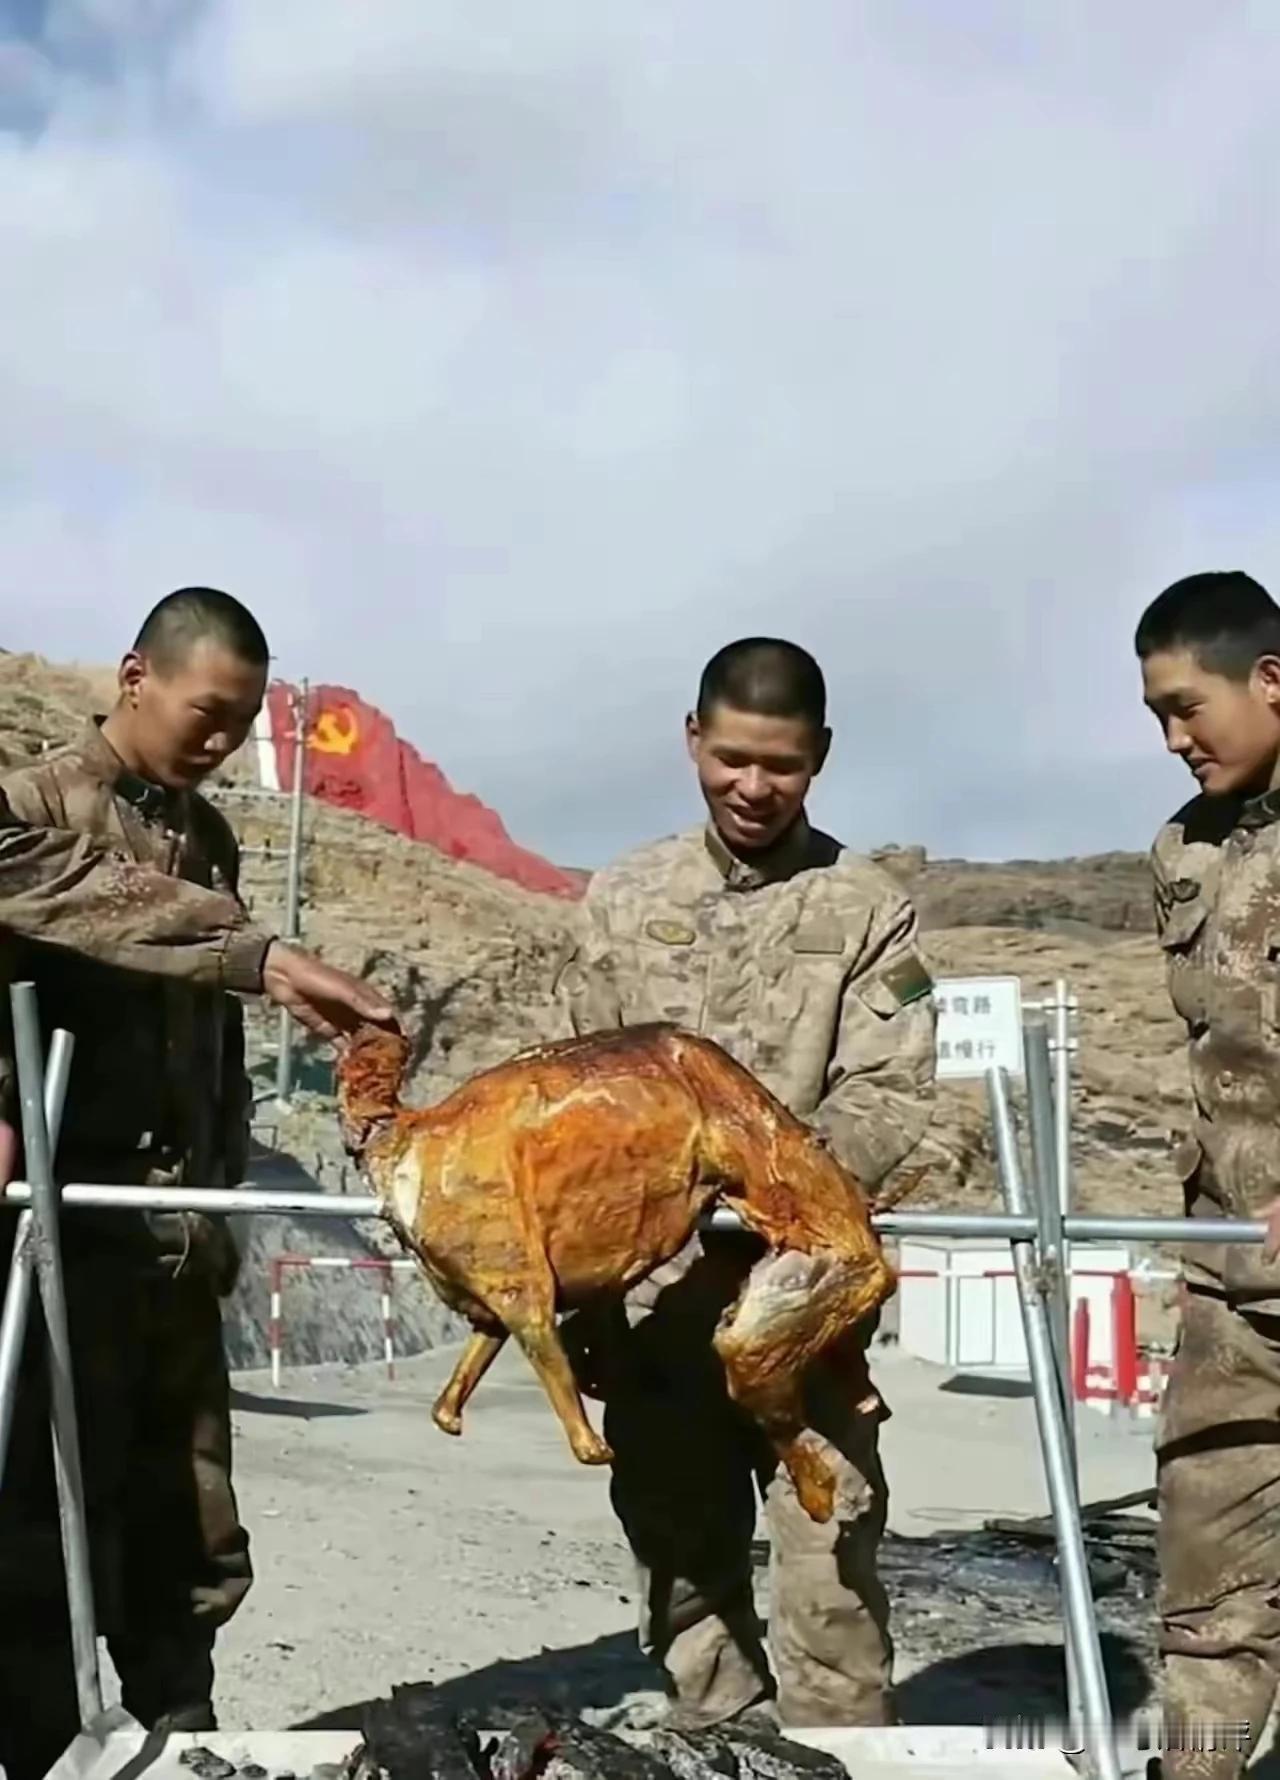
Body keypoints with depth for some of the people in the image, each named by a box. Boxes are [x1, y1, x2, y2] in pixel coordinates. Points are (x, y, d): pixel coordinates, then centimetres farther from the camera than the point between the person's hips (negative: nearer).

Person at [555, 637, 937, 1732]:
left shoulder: (868, 911, 1)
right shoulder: (625, 898, 9)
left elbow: (887, 1099, -6)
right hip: (652, 1294, 3)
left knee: (828, 1577, -3)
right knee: (685, 1578, 12)